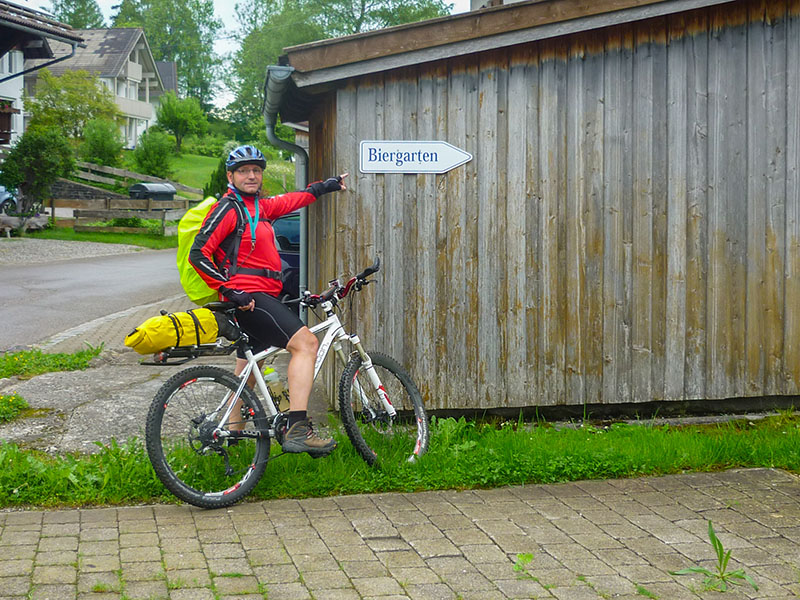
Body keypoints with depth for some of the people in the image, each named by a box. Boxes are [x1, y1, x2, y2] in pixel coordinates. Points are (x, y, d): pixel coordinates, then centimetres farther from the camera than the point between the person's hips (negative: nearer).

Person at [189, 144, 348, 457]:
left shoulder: (259, 206, 17)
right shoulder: (228, 208, -8)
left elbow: (292, 200, 35)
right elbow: (198, 254, -14)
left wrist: (327, 185, 45)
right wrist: (231, 291, -18)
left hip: (258, 298, 10)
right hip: (247, 296, -10)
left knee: (247, 374, 16)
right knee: (305, 342, -20)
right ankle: (297, 429, -26)